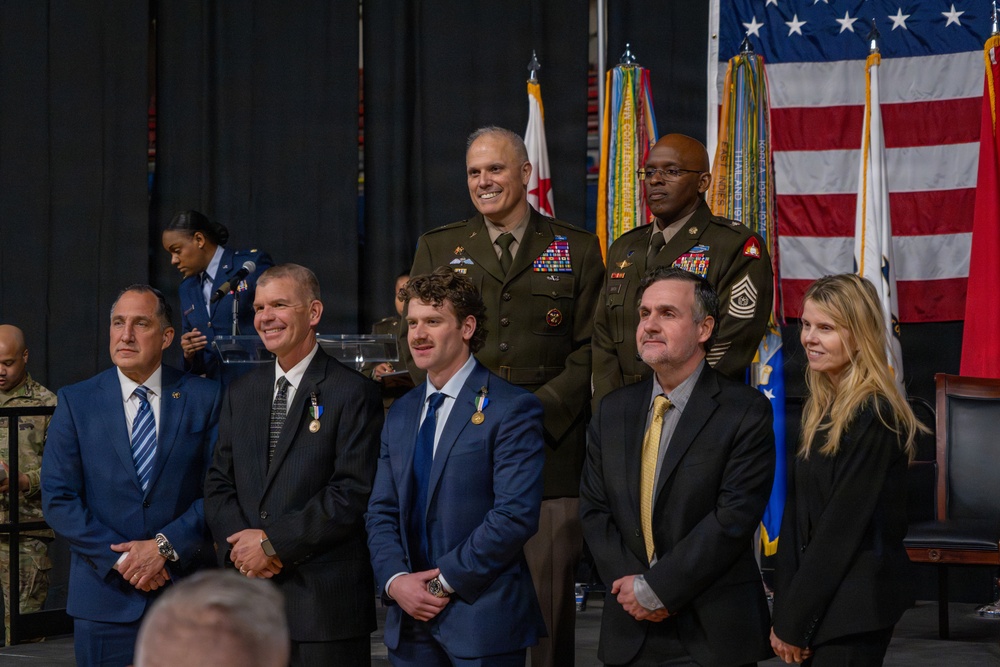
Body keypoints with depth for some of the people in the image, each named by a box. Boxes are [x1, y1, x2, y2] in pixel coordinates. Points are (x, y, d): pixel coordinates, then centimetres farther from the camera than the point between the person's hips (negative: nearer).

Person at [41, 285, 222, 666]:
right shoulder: (76, 402, 4)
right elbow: (58, 499, -2)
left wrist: (167, 547, -13)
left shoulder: (203, 399, 3)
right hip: (105, 598, 0)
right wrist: (119, 559, -11)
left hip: (187, 594, 0)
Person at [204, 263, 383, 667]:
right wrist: (238, 544, -6)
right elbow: (218, 484, 14)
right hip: (247, 593, 5)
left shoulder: (353, 394, -5)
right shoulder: (240, 394, 16)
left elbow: (353, 493, -12)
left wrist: (273, 543, -13)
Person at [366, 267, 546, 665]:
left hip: (481, 621, -6)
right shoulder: (401, 414, 14)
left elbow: (516, 514, -15)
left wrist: (443, 582, -14)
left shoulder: (511, 410, -7)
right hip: (409, 619, 6)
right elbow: (381, 512, 12)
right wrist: (395, 581, -6)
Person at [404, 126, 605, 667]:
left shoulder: (577, 250, 8)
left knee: (548, 596, -3)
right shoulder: (438, 248, 13)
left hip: (549, 450, -1)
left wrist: (536, 411, -9)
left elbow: (591, 348, 4)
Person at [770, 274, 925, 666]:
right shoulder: (822, 410, 11)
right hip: (821, 603, 8)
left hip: (855, 608, -8)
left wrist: (793, 622, -13)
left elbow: (842, 528, -17)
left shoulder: (873, 417, -15)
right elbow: (797, 517, 8)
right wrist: (783, 614, 2)